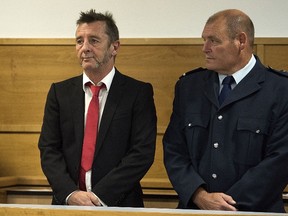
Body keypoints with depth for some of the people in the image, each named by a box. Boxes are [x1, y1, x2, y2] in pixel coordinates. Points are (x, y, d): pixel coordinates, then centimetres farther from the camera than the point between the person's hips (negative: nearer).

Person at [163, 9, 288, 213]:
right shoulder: (189, 86, 12)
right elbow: (174, 150, 9)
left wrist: (232, 204, -9)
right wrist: (200, 196, -5)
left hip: (254, 210, -3)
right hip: (194, 209, 3)